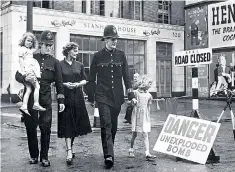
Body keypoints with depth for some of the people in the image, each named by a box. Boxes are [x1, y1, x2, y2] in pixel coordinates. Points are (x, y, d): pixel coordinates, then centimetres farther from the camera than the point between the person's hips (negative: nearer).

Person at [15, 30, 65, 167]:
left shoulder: (55, 62, 8)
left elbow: (59, 83, 8)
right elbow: (17, 75, 4)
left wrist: (61, 101, 2)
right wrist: (25, 78, -18)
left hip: (45, 98, 0)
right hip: (29, 97, 1)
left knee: (46, 128, -1)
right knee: (30, 127, 6)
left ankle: (44, 157, 11)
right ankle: (34, 155, 20)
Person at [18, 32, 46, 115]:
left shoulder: (31, 51, 25)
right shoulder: (22, 49, 2)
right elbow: (21, 60, -5)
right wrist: (23, 71, -12)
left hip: (32, 70, 7)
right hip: (27, 71, -7)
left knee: (28, 89, 0)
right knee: (37, 86, -11)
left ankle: (24, 106, -4)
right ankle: (36, 104, -12)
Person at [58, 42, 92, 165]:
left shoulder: (79, 65, 10)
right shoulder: (60, 65, -2)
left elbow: (84, 80, 12)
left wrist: (78, 84, -7)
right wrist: (64, 84, -17)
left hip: (77, 97, 4)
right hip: (65, 97, -4)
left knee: (76, 124, 10)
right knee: (67, 124, -6)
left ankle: (70, 146, 28)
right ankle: (69, 152, -9)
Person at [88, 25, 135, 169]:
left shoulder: (121, 55, 7)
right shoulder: (98, 56, 1)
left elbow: (126, 75, 7)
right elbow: (91, 78, 5)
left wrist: (131, 94, 0)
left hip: (117, 96, 3)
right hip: (103, 95, -3)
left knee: (114, 125, 11)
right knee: (106, 124, -14)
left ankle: (109, 152, 28)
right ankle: (109, 155, -17)